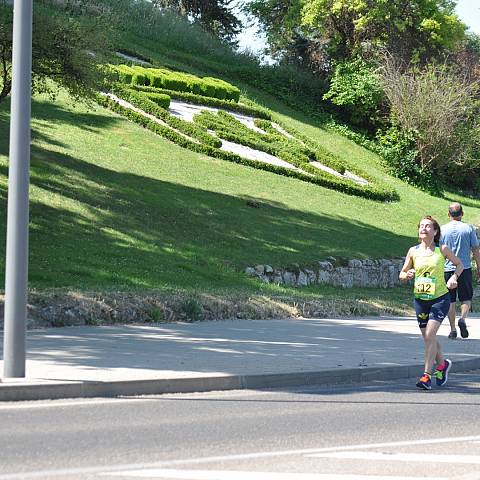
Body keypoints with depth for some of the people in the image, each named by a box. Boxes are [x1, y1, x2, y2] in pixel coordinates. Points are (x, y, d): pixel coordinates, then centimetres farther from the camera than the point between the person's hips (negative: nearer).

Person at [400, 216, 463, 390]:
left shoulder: (442, 250, -4)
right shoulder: (413, 251, 1)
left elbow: (459, 264, 10)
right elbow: (402, 274, 9)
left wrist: (454, 276, -9)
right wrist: (407, 275, -14)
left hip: (440, 297, -3)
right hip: (420, 298, 4)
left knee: (429, 334, -16)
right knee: (428, 337, 11)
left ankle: (427, 375, -10)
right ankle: (442, 363, 38)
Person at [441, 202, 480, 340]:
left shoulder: (442, 229, 0)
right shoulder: (468, 228, -1)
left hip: (447, 269, 1)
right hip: (465, 269, -1)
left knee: (450, 301, 8)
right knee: (466, 299, 9)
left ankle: (453, 329, 6)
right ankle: (462, 318, -17)